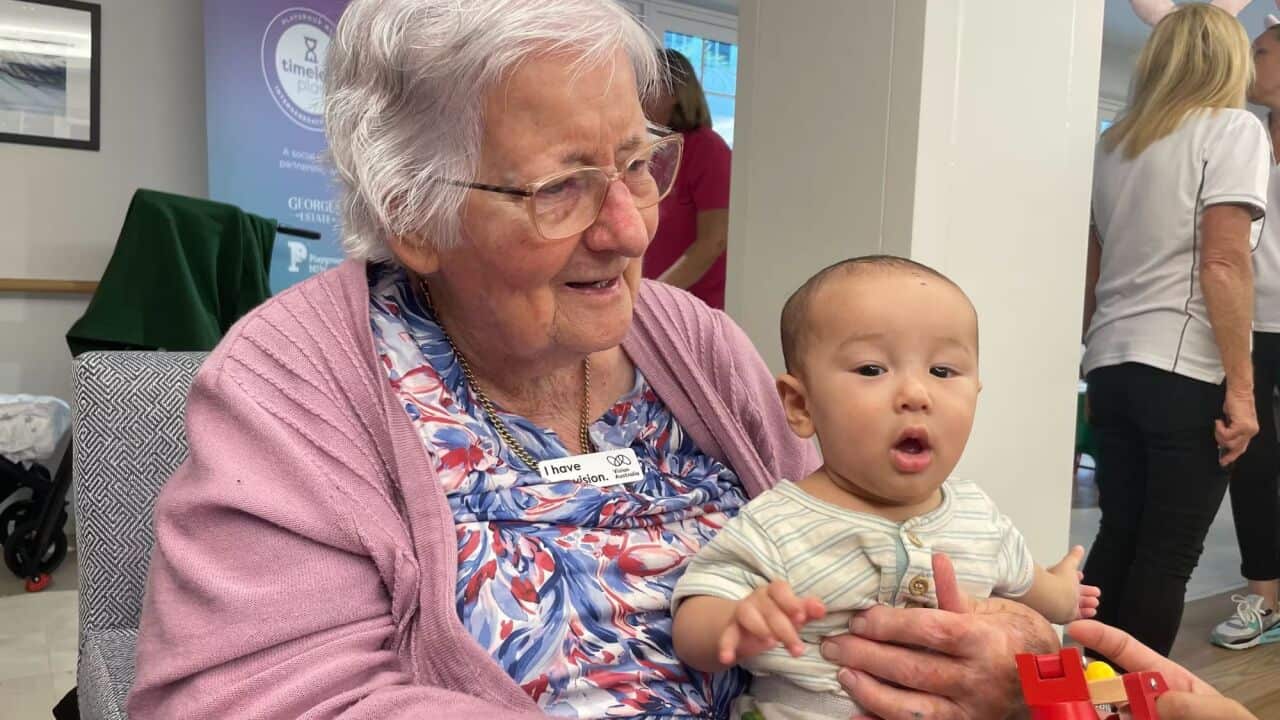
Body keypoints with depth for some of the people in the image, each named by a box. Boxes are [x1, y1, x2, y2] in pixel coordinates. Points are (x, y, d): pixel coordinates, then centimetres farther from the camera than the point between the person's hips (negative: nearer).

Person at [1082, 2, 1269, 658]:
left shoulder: (1114, 140, 17)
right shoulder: (1232, 128, -1)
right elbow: (1224, 264, -12)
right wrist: (1241, 387, -11)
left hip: (1113, 367, 6)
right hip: (1186, 371, -6)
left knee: (1118, 538, 12)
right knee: (1168, 553, 1)